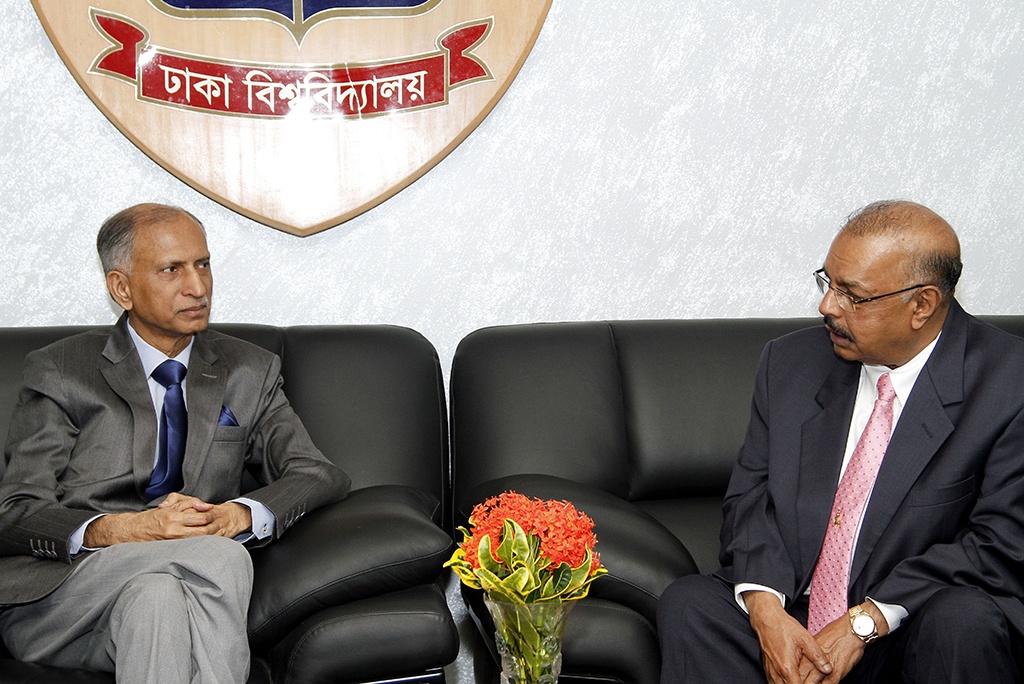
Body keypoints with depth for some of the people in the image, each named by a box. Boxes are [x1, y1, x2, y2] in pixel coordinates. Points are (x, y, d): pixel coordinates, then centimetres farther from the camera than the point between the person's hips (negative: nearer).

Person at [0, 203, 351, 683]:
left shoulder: (249, 372, 16)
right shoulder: (61, 372, 8)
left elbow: (322, 476, 6)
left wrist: (237, 514, -15)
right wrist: (113, 531, -21)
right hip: (52, 595, -2)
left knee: (157, 599, -36)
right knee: (222, 558, -31)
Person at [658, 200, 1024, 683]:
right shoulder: (790, 362, 5)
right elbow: (749, 494, 5)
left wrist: (863, 623, -18)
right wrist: (766, 609, -14)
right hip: (787, 619, 3)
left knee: (963, 617, -33)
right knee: (687, 603, -22)